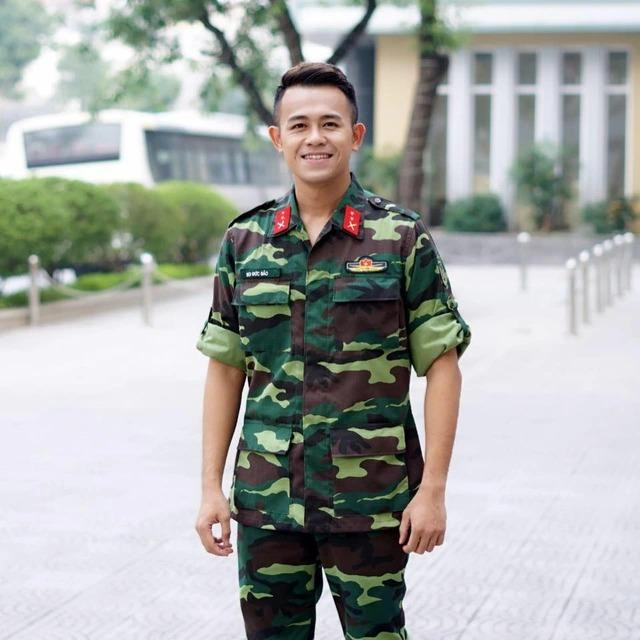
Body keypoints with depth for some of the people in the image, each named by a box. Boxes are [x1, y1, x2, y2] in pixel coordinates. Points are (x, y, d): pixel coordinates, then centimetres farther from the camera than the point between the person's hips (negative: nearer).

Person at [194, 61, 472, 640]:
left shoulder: (403, 239, -2)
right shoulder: (244, 242, 6)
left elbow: (442, 366, -3)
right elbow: (225, 369, 9)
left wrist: (433, 489, -8)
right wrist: (211, 487, 4)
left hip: (370, 502, -3)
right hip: (267, 500, 3)